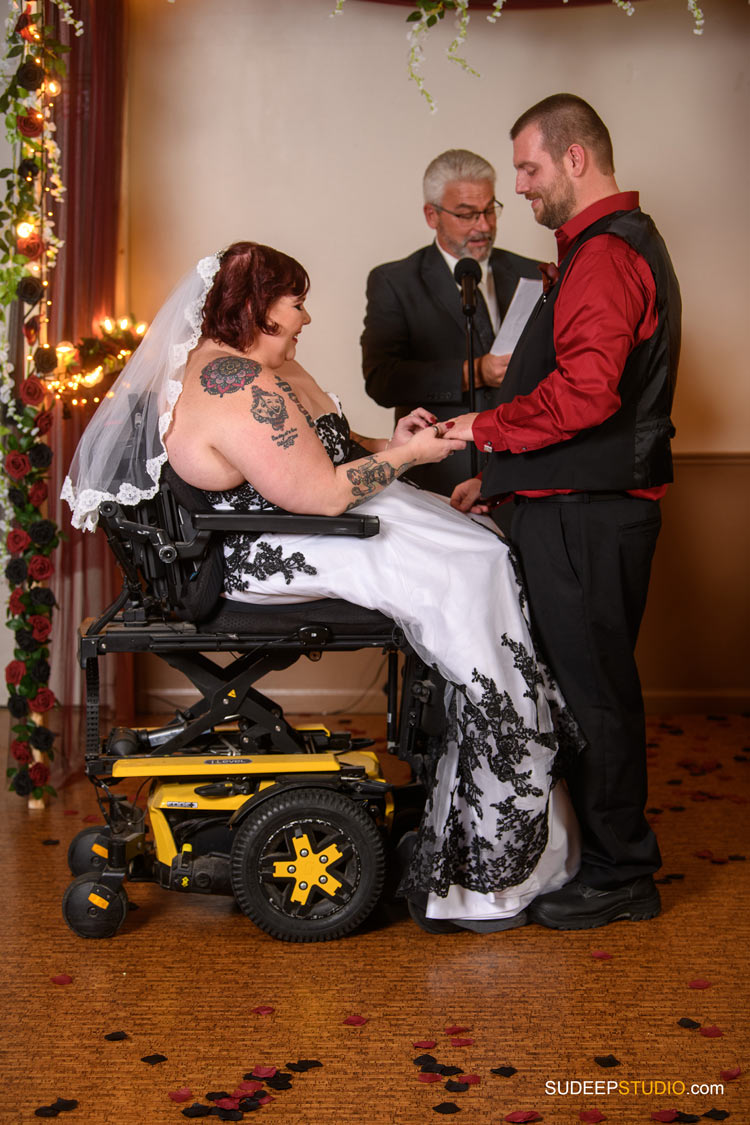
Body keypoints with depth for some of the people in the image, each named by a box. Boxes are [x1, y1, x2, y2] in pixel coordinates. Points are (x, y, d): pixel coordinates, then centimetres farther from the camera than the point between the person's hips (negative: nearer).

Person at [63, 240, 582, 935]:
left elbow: (320, 448, 21)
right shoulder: (240, 388, -23)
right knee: (470, 574, -11)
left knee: (481, 553, 6)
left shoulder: (256, 364, 13)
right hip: (279, 553, -11)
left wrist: (386, 442, 6)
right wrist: (405, 455, -12)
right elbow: (321, 495, -24)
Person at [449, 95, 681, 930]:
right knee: (586, 682, 15)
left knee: (592, 688, -3)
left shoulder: (606, 254, -14)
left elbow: (585, 390, -27)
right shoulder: (612, 244, 21)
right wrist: (501, 476, 22)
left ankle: (619, 876, 7)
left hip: (586, 515, -11)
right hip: (578, 504, 11)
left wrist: (483, 428, -14)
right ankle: (600, 853, 25)